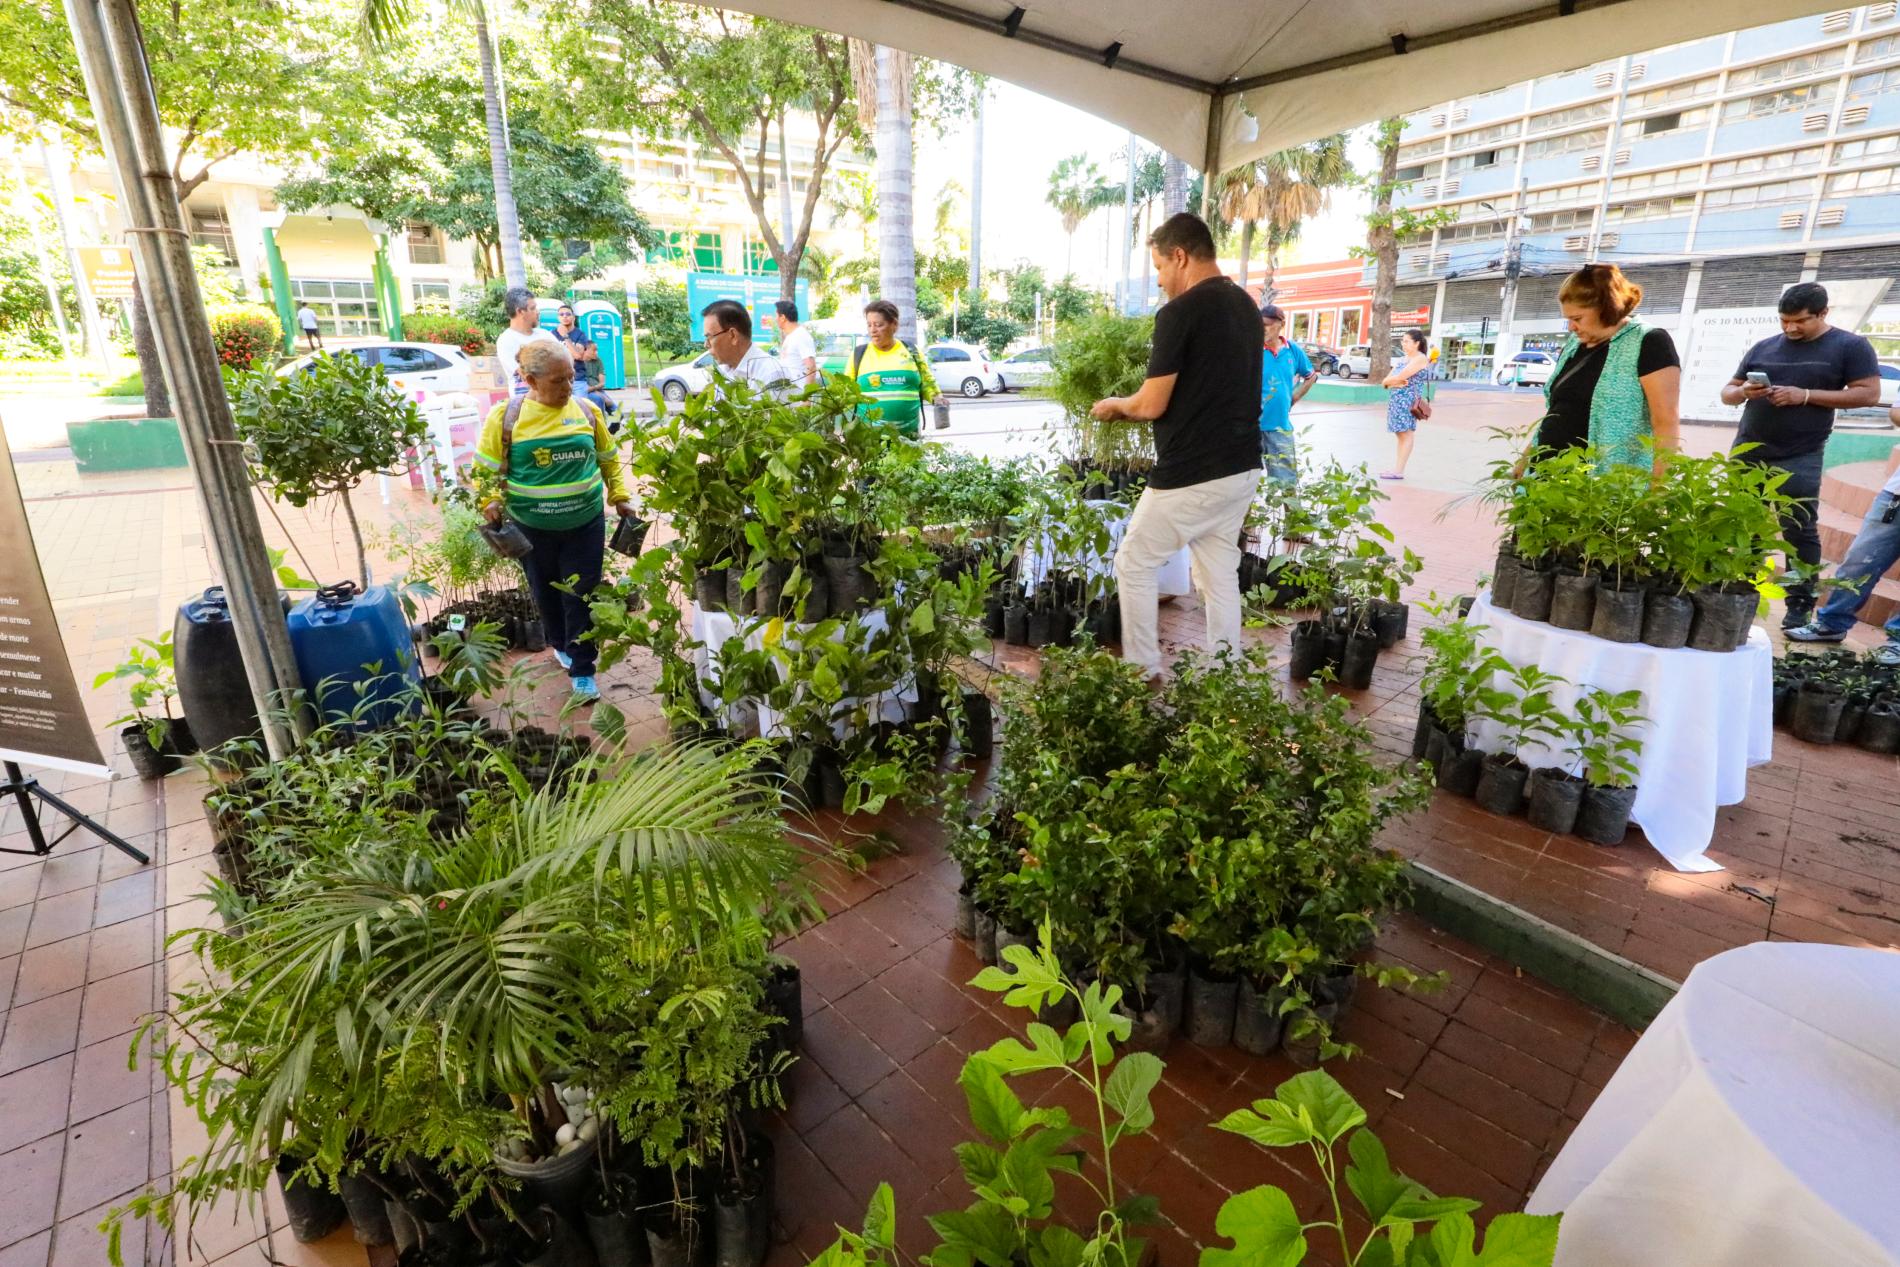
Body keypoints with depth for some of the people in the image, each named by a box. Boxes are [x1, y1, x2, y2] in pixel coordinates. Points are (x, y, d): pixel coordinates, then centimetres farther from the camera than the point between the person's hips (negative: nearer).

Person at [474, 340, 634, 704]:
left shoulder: (587, 411, -2)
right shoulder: (506, 415, -8)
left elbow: (608, 459, 11)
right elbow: (486, 467, -1)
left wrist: (620, 497, 5)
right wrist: (491, 501, -17)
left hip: (585, 524, 0)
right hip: (532, 528, 0)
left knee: (580, 596, 2)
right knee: (545, 592, 17)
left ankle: (582, 669, 12)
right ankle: (561, 645, 42)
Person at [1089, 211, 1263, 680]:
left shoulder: (1180, 312, -15)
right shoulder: (1247, 307, 12)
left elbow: (1152, 405, -16)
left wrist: (1114, 405, 5)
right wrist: (1132, 408, 22)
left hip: (1191, 476, -8)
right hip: (1242, 468, 8)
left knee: (1134, 566, 8)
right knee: (1221, 574, 15)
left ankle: (1145, 674, 15)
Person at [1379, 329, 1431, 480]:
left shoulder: (1420, 359, -9)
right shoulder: (1405, 359, 20)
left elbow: (1399, 377, -19)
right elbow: (1386, 380, 11)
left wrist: (1389, 381, 0)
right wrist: (1395, 382, -10)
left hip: (1408, 400, -9)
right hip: (1397, 399, 9)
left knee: (1406, 434, -7)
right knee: (1401, 434, 10)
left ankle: (1399, 471, -8)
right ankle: (1397, 468, 14)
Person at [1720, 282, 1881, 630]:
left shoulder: (1850, 346, 2)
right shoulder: (1763, 347, 12)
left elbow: (1869, 393, -4)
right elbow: (1727, 393, 14)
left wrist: (1805, 396, -15)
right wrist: (1743, 392, -9)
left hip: (1799, 460, -3)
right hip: (1747, 454, 4)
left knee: (1800, 532, 0)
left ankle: (1801, 604, 7)